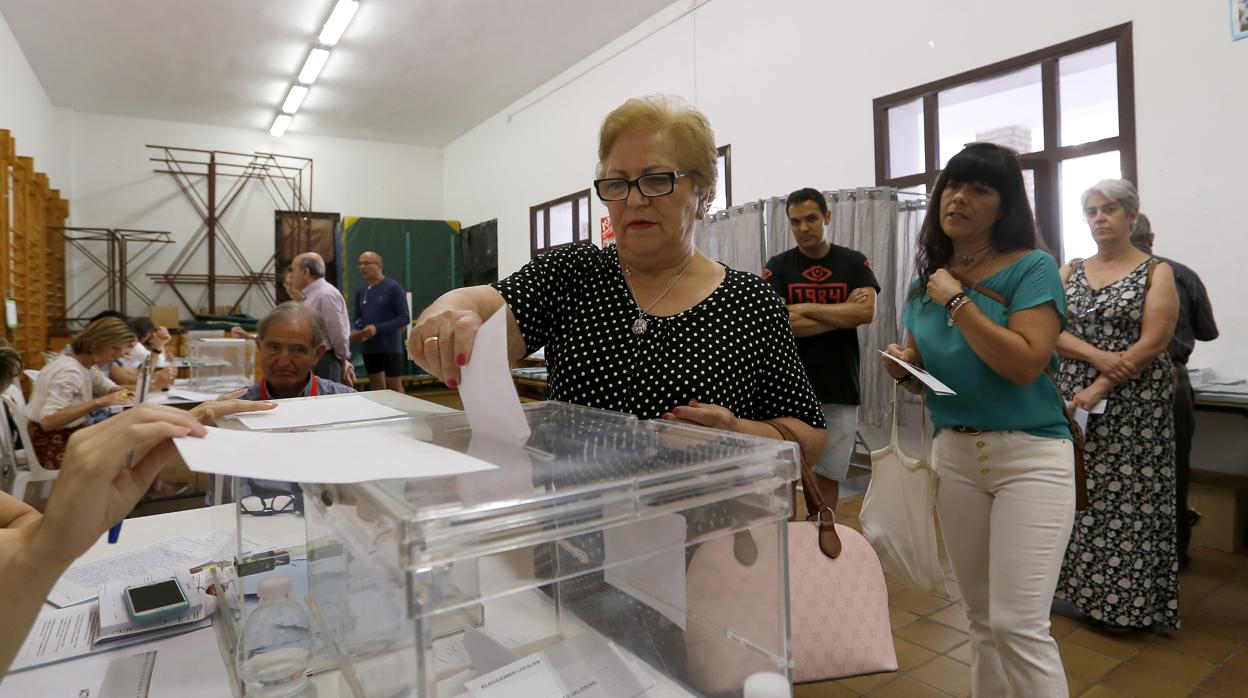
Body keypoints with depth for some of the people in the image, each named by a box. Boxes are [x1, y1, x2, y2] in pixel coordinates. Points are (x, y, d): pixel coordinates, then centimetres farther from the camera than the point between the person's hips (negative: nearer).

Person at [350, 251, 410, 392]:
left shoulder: (393, 287, -7)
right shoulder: (360, 292, 12)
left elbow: (405, 318, -12)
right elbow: (358, 319, 20)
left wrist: (377, 328, -21)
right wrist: (356, 332, -2)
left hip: (390, 347, -6)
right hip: (369, 348, 6)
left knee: (395, 387, -1)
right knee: (376, 388, 11)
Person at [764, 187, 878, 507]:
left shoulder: (854, 263, 6)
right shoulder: (777, 266, 2)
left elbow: (866, 312, -10)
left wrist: (804, 307, -10)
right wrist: (843, 313, -8)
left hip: (840, 390, 1)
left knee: (828, 476, 9)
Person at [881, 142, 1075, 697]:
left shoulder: (1032, 268, -7)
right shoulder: (925, 281, 9)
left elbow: (1025, 364, -21)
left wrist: (958, 300, -17)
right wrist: (903, 368, -5)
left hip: (1030, 457, -5)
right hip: (952, 455, 5)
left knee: (1020, 625, -8)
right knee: (982, 619, 15)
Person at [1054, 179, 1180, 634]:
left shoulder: (1156, 272, -1)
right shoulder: (1070, 272, 9)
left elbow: (1153, 343, -11)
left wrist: (1099, 389, -20)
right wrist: (1097, 356, -17)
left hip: (1133, 404, -3)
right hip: (1074, 397, 4)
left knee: (1127, 496, 2)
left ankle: (1124, 600, 16)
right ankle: (1081, 585, 21)